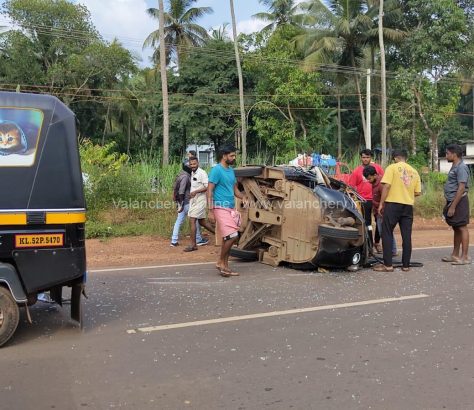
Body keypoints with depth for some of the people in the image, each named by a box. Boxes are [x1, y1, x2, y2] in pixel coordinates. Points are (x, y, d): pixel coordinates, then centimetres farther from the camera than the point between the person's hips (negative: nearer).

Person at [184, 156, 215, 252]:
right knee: (202, 221, 17)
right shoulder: (192, 173, 12)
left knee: (192, 220, -12)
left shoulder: (202, 173, -14)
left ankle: (193, 244, -7)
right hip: (193, 200, 9)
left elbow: (207, 187, -19)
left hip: (199, 200, -9)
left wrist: (195, 192, -23)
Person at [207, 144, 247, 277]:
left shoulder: (231, 170, 16)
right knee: (232, 236, -14)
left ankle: (225, 266, 17)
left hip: (231, 209, 8)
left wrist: (243, 197, -1)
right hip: (221, 208, -8)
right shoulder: (216, 170, -10)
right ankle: (220, 262, 2)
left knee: (228, 238, 9)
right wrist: (211, 211, -17)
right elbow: (209, 191, -12)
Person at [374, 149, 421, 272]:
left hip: (393, 204, -5)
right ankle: (406, 265, 11)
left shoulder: (392, 167, -2)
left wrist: (381, 203, -7)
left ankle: (388, 265, -2)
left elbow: (386, 186, -12)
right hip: (408, 206, 5)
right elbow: (418, 192, 8)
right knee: (406, 236, 8)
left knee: (387, 234, 1)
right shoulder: (414, 171, 12)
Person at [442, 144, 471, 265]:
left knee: (462, 228, -5)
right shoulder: (454, 167, 15)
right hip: (452, 201, 9)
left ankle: (465, 257, -1)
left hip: (459, 202, -9)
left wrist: (453, 206, -22)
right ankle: (455, 255, 20)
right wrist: (449, 205, 16)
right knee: (456, 229, 13)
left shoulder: (461, 167, -14)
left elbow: (461, 188, -20)